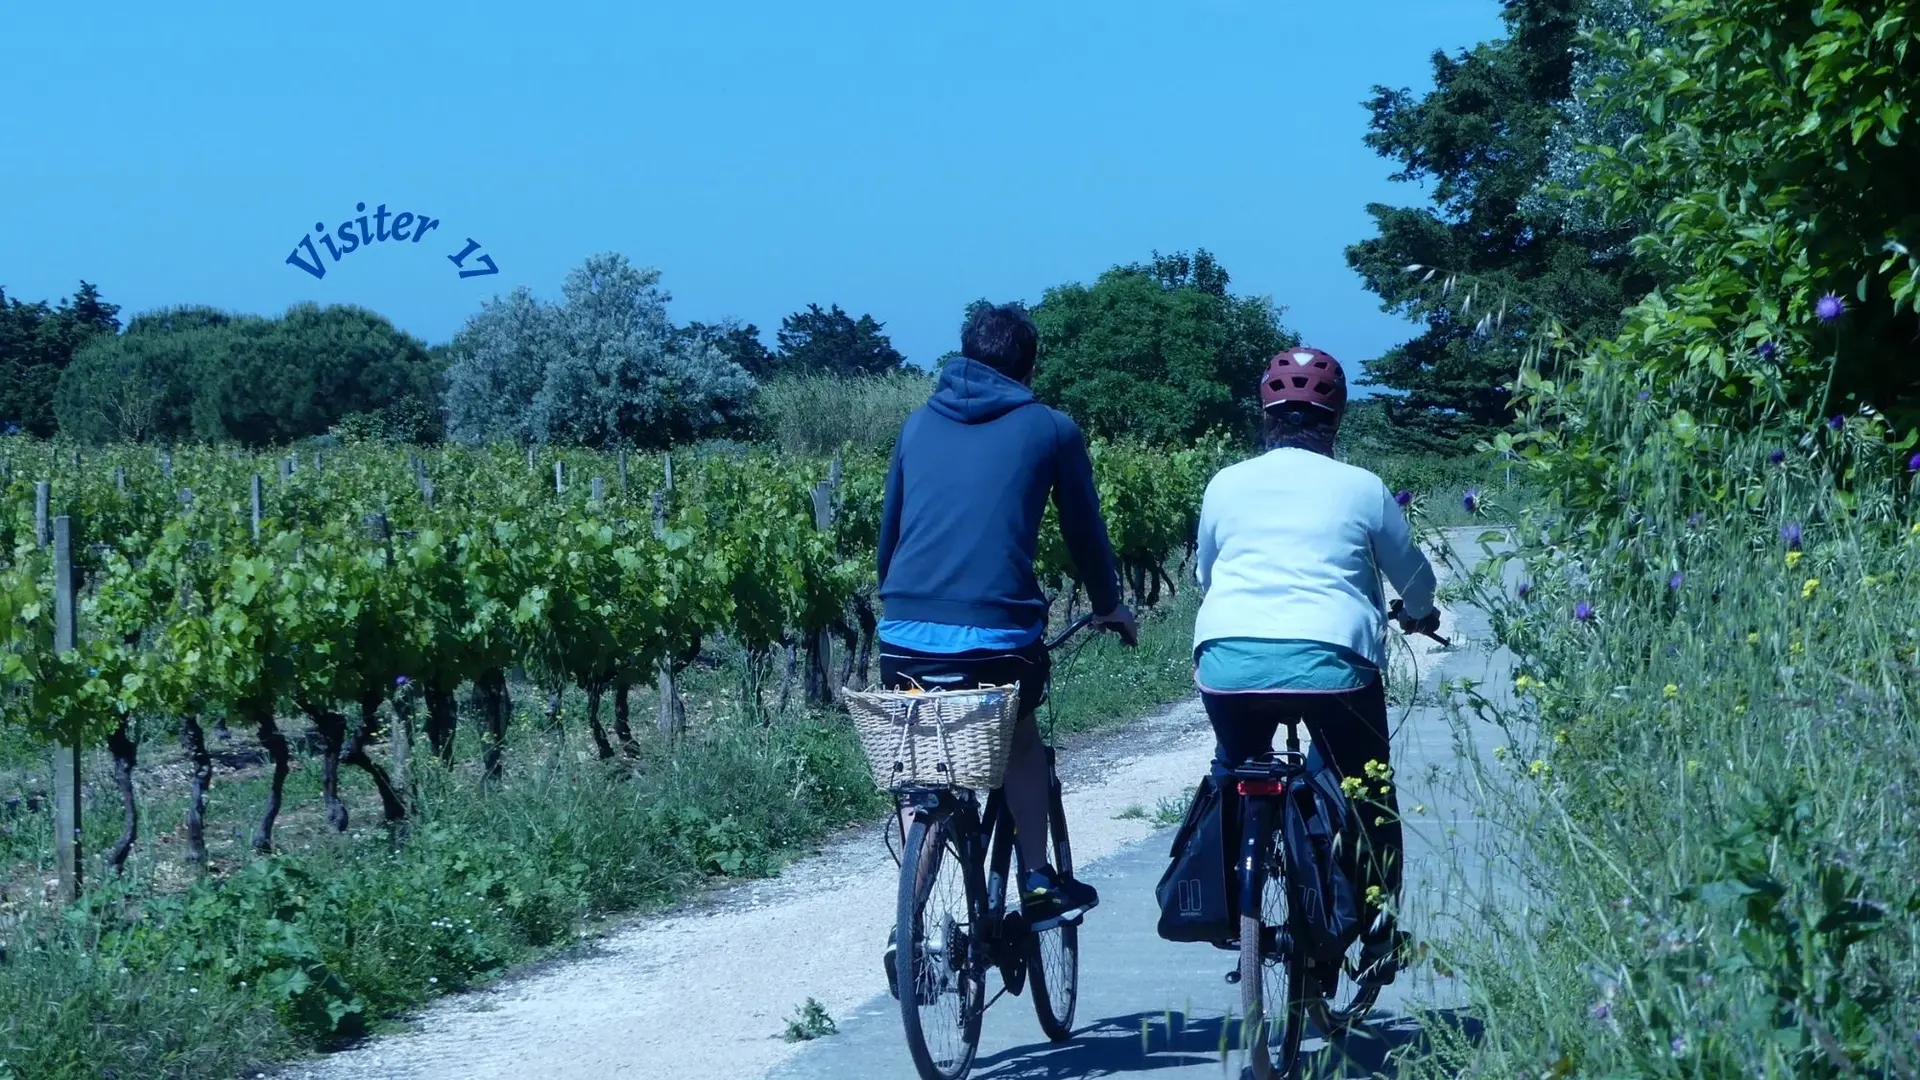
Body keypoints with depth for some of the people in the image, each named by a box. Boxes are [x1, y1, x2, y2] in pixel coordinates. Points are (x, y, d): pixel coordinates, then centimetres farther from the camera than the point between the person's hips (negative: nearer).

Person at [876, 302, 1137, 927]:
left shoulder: (920, 424, 19)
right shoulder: (1049, 430, 10)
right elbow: (1083, 526, 19)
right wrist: (1109, 605, 35)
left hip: (905, 631, 2)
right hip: (997, 632, -2)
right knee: (1019, 738, 26)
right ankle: (1038, 881, 18)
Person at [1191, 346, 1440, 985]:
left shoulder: (1226, 484, 13)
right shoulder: (1362, 489, 9)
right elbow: (1412, 575, 23)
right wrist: (1421, 615, 46)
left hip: (1228, 658, 2)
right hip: (1331, 660, -2)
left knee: (1232, 772, 28)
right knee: (1367, 791, 17)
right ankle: (1379, 928, 18)